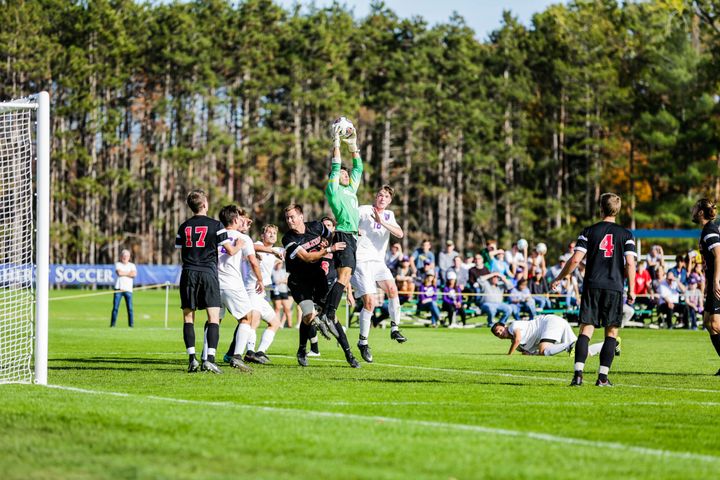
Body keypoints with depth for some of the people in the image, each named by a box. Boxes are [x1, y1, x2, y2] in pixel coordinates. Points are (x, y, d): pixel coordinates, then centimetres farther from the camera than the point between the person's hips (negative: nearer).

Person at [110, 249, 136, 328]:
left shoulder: (132, 265, 13)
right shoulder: (118, 264, 10)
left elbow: (134, 274, -5)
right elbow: (119, 272, -10)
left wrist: (123, 273, -5)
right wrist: (129, 273, 0)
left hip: (128, 289, 1)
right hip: (118, 288, -1)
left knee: (130, 308, -5)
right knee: (115, 307, -4)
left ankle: (131, 324, -1)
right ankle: (112, 324, -1)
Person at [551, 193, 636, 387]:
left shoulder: (589, 231, 3)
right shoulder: (625, 234, 4)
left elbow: (576, 259, -2)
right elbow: (630, 263, -5)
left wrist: (559, 279, 8)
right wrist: (631, 290, 2)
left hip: (592, 286, 0)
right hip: (614, 288, 0)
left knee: (586, 330, -1)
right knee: (611, 333, 8)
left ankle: (578, 374, -15)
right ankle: (603, 376, 1)